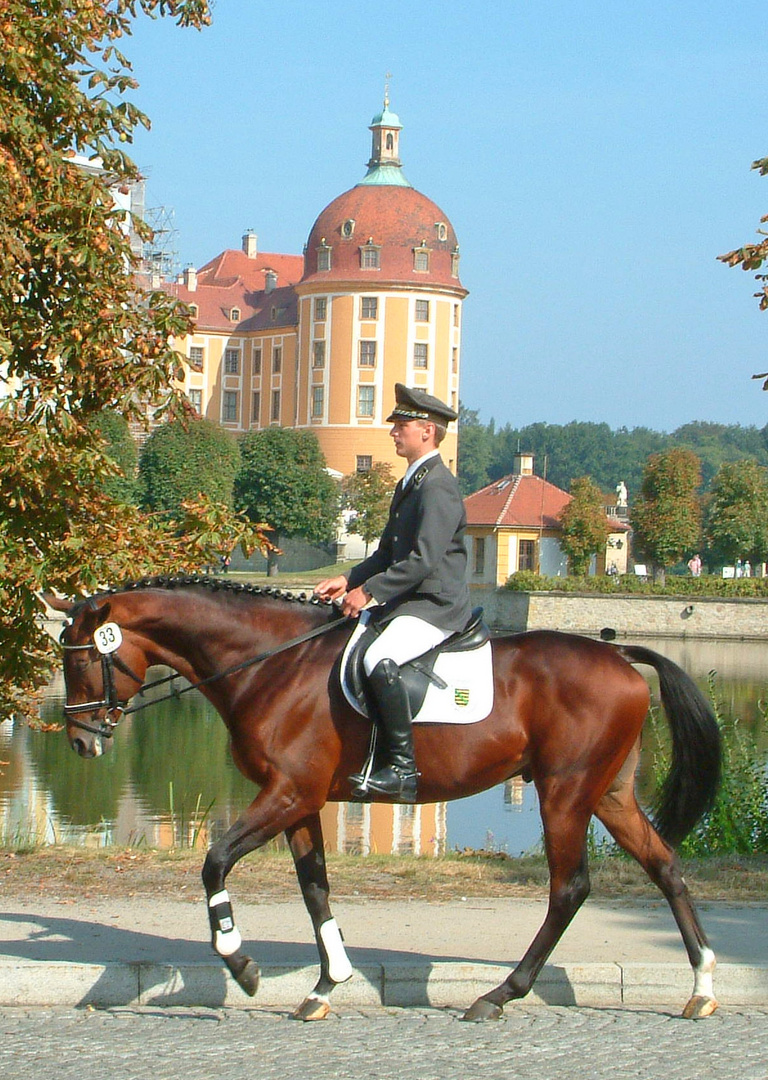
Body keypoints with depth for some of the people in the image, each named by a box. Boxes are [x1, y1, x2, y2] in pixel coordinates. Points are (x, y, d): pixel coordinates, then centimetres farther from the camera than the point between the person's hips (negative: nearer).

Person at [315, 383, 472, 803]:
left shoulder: (437, 486, -14)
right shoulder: (409, 484, 19)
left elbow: (423, 561, -23)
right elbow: (388, 553, 24)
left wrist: (369, 591, -20)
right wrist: (349, 580, 9)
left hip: (436, 607, -11)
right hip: (408, 603, 11)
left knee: (379, 660, -33)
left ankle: (402, 767, -28)